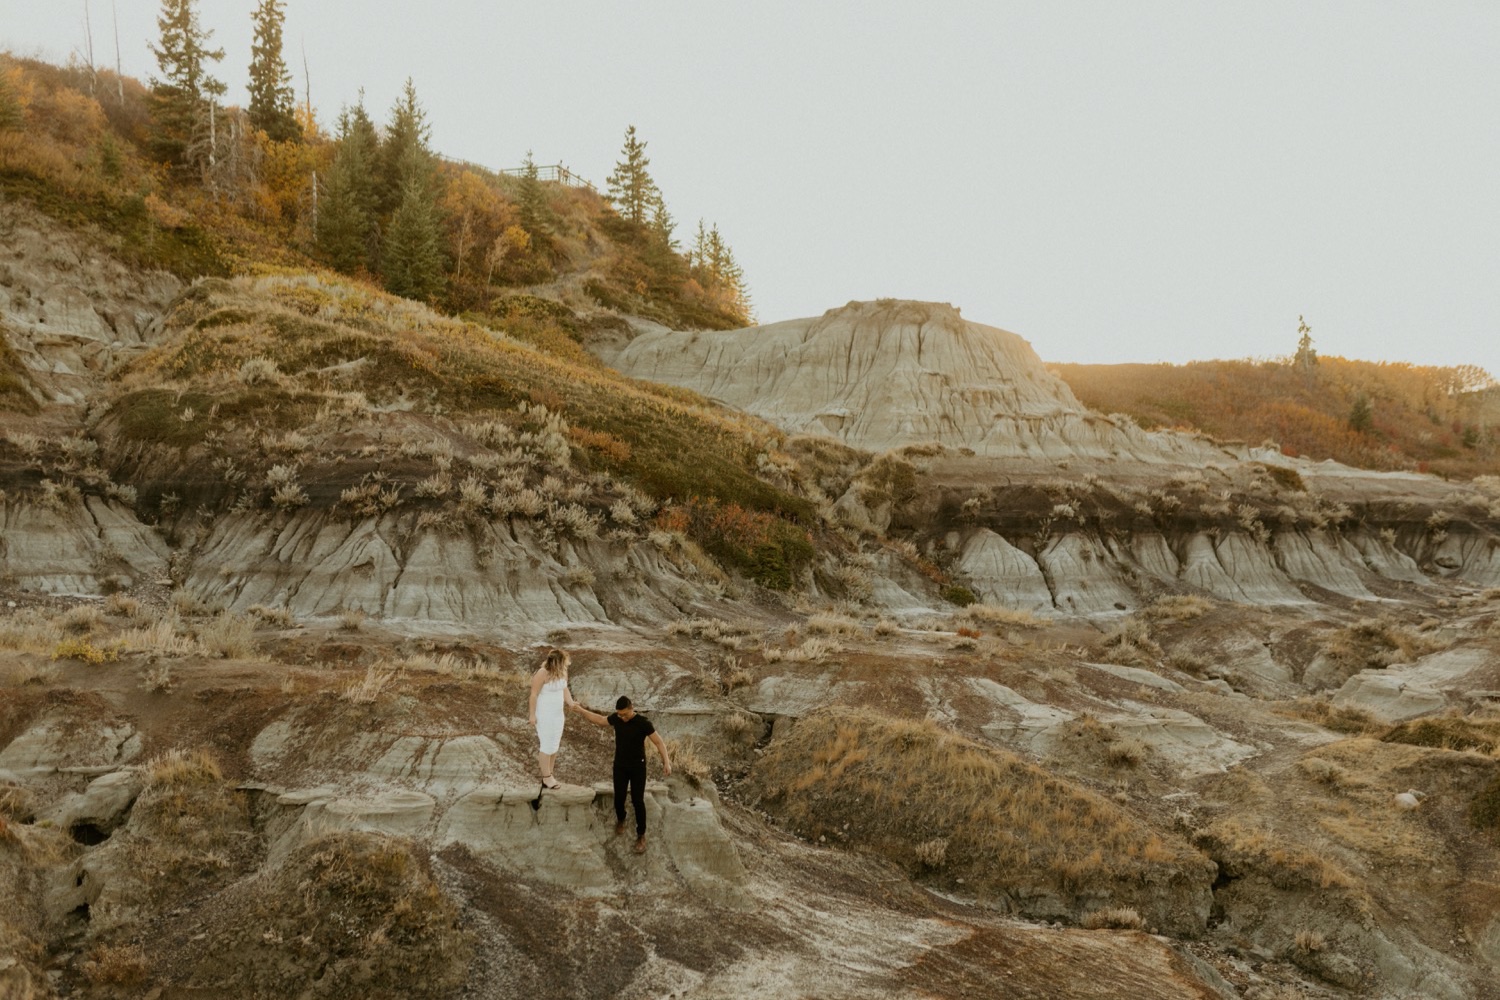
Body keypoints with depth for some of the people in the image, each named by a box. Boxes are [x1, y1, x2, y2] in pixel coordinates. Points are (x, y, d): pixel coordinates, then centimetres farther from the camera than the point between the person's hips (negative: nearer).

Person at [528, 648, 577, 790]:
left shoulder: (562, 672, -1)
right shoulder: (542, 673, -22)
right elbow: (534, 694, -17)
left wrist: (570, 702, -9)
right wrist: (532, 715, -16)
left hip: (558, 713, 8)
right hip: (544, 714, -8)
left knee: (554, 745, 13)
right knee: (547, 745, -3)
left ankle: (549, 775, 25)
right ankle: (546, 778, 6)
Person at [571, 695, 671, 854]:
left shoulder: (643, 722, -23)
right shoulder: (616, 718, -8)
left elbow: (659, 742, -20)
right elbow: (600, 719, 12)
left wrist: (666, 762, -29)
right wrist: (581, 710, 9)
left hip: (638, 767, -4)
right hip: (620, 766, 4)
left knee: (638, 801, -2)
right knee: (619, 798, 11)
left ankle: (641, 835, 13)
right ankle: (620, 820, 43)